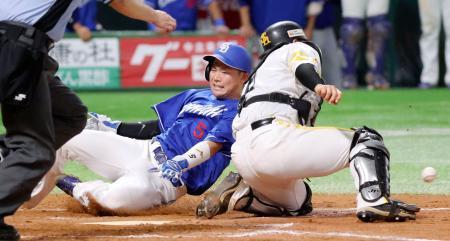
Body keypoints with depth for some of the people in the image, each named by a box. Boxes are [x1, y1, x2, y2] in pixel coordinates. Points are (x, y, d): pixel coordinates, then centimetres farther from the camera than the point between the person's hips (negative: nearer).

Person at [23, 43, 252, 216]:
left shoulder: (237, 113, -2)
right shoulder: (194, 97, 21)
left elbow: (212, 145, -17)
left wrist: (181, 163, -34)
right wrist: (111, 126, 18)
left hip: (173, 180, -7)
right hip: (144, 151, 7)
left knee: (120, 196, -39)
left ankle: (76, 189, -5)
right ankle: (33, 195, 11)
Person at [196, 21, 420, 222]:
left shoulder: (261, 72, 38)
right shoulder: (299, 49, 16)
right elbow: (303, 67, -10)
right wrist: (319, 85, -32)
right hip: (273, 137, -8)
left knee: (299, 204, 30)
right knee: (365, 140, -2)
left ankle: (237, 194, 8)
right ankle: (374, 201, -27)